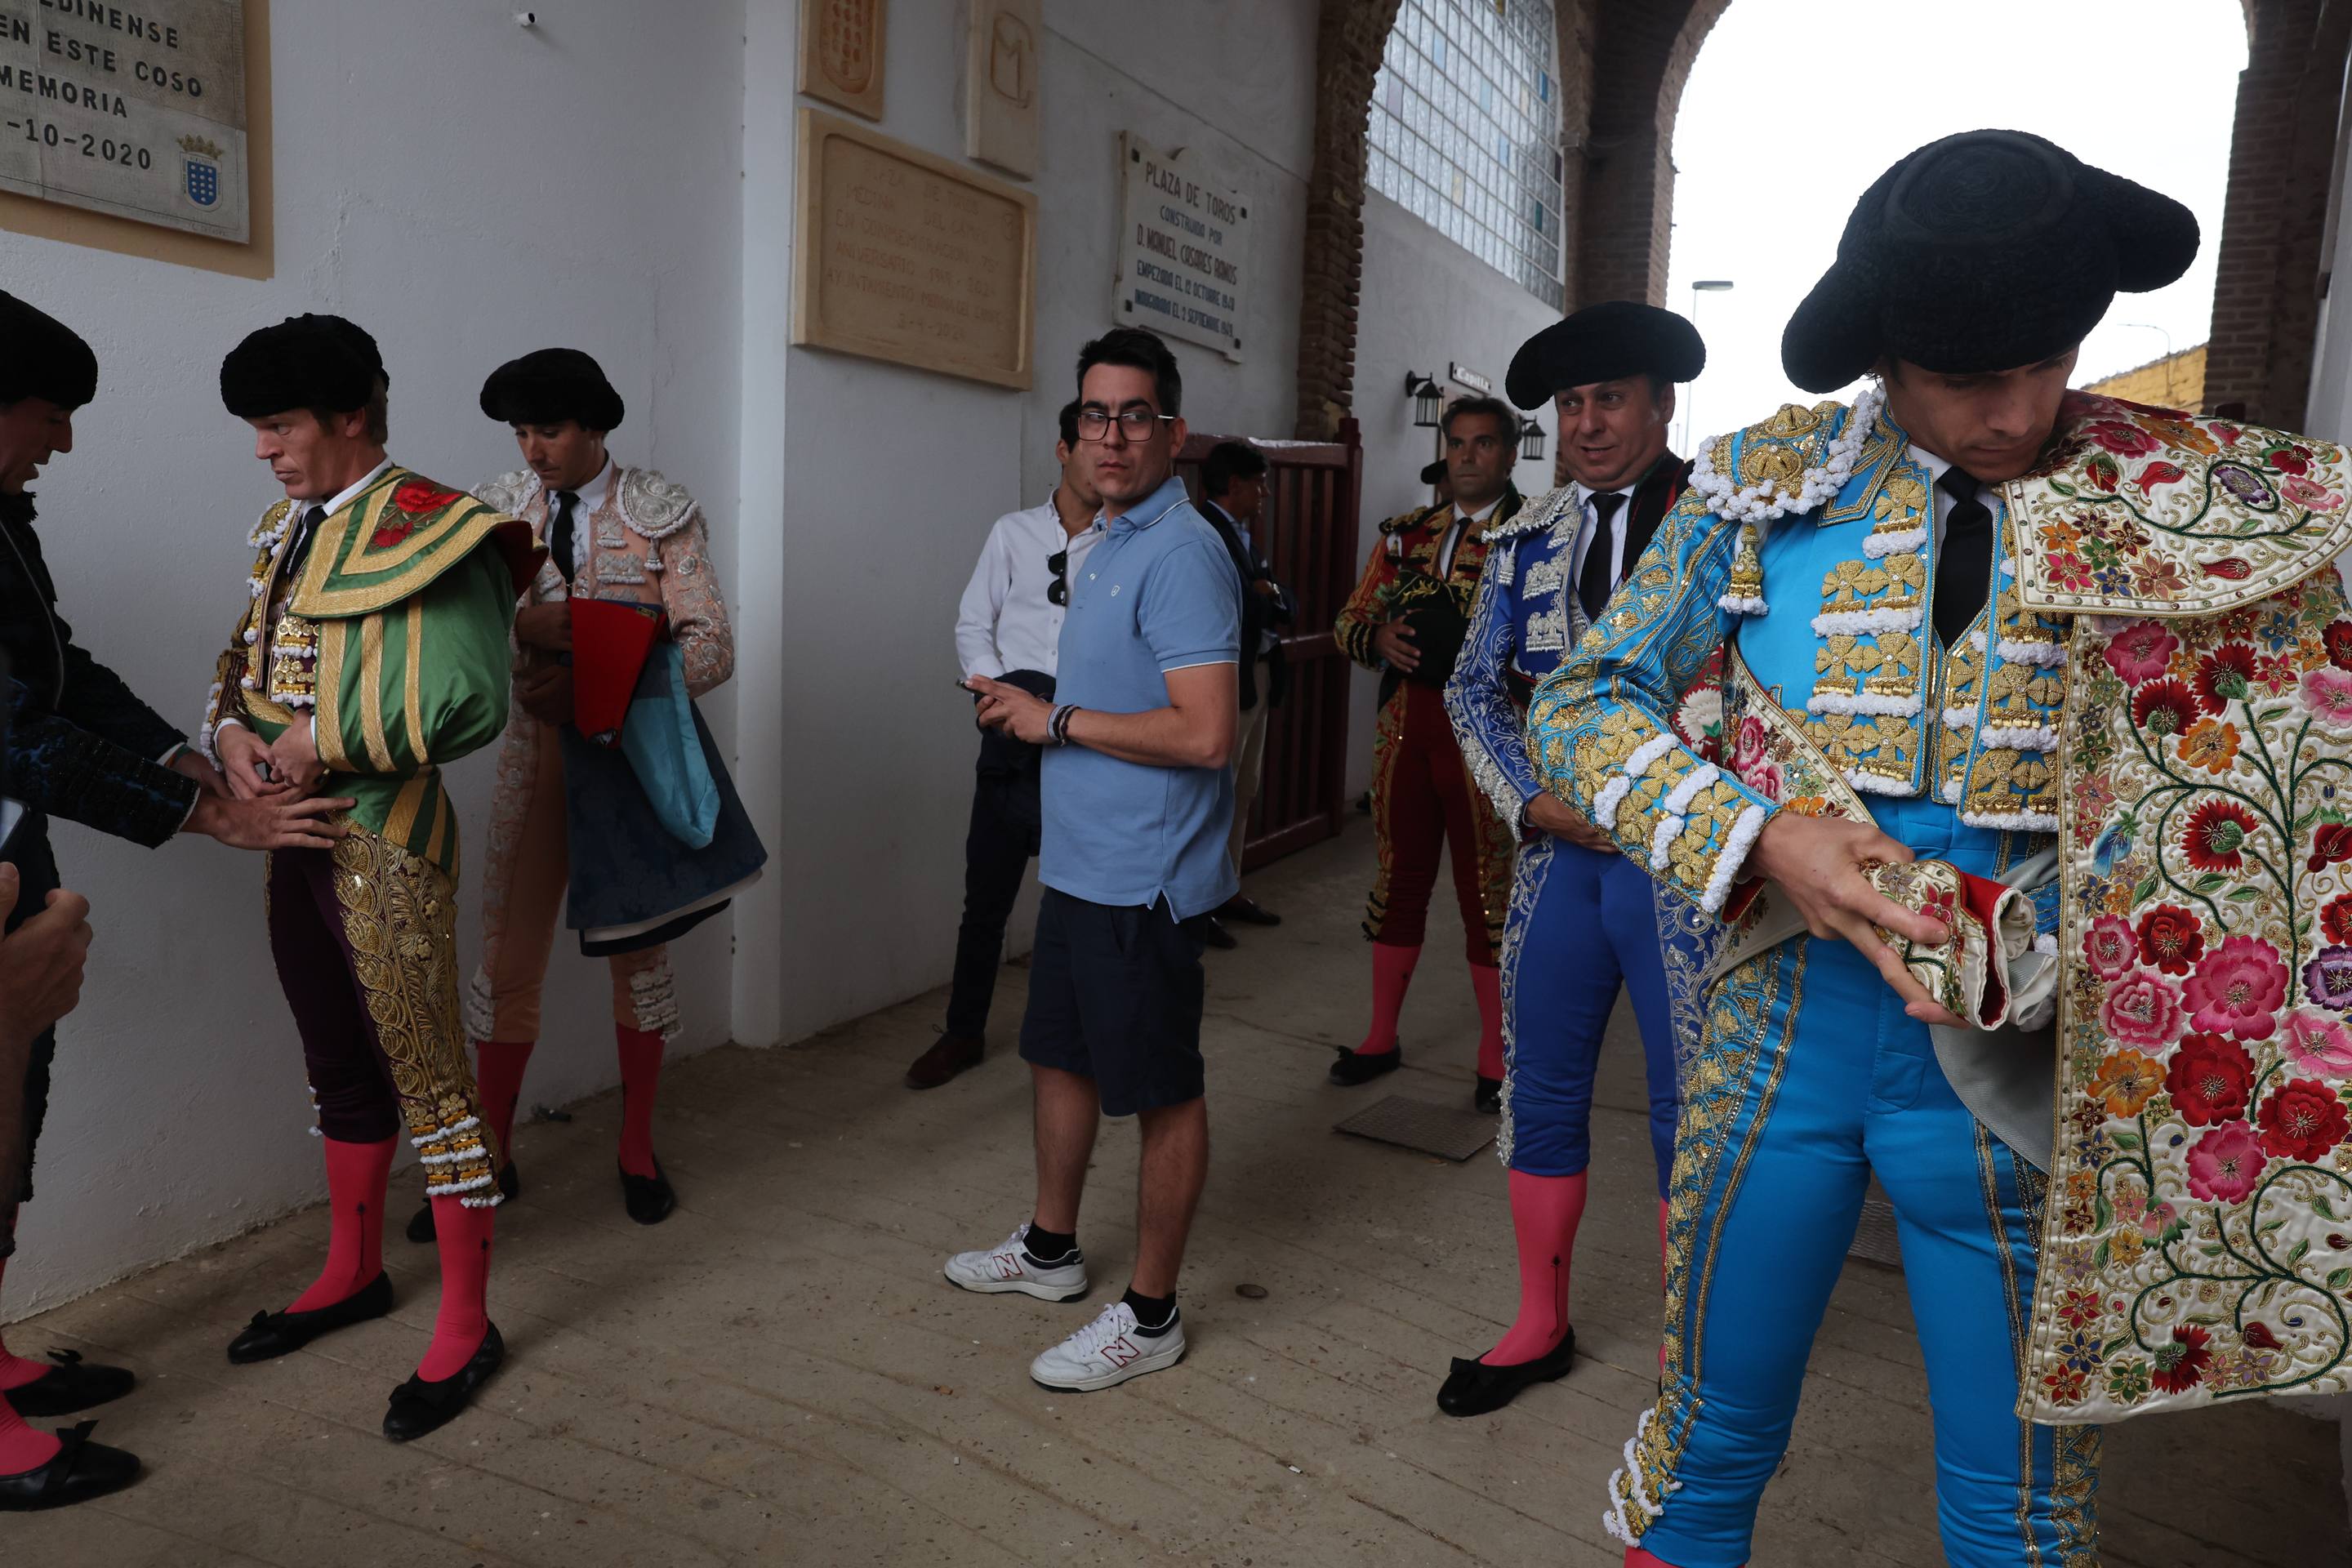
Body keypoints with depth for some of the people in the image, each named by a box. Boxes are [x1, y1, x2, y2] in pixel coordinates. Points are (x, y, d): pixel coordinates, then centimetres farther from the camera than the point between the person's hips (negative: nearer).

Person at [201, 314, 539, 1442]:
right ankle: (354, 1272, 37)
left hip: (385, 840, -8)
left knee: (427, 1076, -1)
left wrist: (325, 739, -19)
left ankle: (466, 1326, 10)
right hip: (296, 836, 8)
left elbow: (470, 701, -21)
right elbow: (241, 664, 15)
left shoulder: (429, 532, -13)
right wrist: (233, 736, -6)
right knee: (339, 1068, 20)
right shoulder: (289, 530, 12)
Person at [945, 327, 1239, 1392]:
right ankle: (1050, 1249, 40)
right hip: (1078, 861, 10)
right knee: (1060, 1054, 22)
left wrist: (1058, 720, -17)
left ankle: (1149, 1315, 17)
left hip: (1142, 878, -10)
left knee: (1160, 1092, 3)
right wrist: (1025, 703, 8)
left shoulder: (1180, 554, -18)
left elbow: (1205, 733, -26)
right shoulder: (1106, 544, 13)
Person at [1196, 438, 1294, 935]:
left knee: (1242, 795, 15)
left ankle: (1226, 891, 25)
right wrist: (1265, 602, -5)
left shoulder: (1244, 536, 17)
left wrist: (1269, 596, -8)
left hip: (1258, 678, 10)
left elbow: (1287, 605, 14)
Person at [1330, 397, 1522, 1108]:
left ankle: (1494, 1058, 16)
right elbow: (1350, 619, 15)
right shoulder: (1406, 533, 13)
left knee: (1489, 890, 3)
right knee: (1398, 880, 13)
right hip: (1405, 724, 5)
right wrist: (1380, 636, -6)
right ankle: (1381, 1038, 26)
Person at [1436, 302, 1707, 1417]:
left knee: (1690, 1110, 5)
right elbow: (1475, 685, 12)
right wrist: (1534, 801, -2)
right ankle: (1540, 1328, 32)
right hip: (1559, 850, 5)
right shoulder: (1528, 539, 9)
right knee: (1541, 1091, 13)